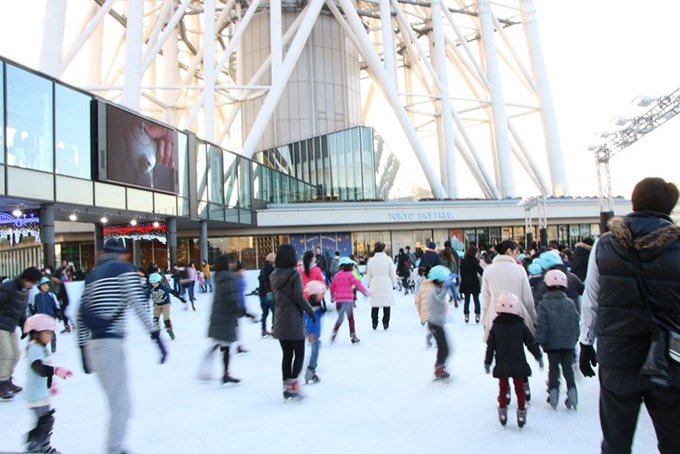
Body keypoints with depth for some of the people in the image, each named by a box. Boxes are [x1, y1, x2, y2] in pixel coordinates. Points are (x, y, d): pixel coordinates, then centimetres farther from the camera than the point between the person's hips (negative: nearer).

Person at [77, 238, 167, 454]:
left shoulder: (93, 274, 20)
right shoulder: (125, 269, 1)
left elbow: (81, 316, 18)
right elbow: (138, 303, -13)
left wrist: (83, 349, 21)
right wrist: (156, 335, -14)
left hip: (93, 345, 7)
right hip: (111, 343, -7)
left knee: (119, 402, 16)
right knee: (121, 404, -1)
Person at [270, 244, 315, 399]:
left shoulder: (274, 275, 4)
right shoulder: (294, 274, -14)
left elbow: (275, 295, 7)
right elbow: (299, 297, -16)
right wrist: (310, 310, -5)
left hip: (280, 320, 6)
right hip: (294, 320, -6)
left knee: (286, 354, 15)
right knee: (299, 354, 5)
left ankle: (286, 385, 19)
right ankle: (293, 384, -3)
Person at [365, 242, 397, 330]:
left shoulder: (371, 260, 2)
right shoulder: (388, 259, -5)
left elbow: (368, 274, 9)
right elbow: (393, 274, 0)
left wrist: (369, 284, 20)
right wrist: (394, 284, 11)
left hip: (375, 285, 2)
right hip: (386, 285, -2)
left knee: (375, 305, 9)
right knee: (386, 305, 6)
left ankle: (374, 323, 12)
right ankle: (385, 323, 8)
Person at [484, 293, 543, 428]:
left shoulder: (495, 327, -4)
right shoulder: (521, 325, -6)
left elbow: (490, 347, -1)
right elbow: (531, 343, 1)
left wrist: (487, 362, 8)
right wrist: (539, 356, 15)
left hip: (502, 366, 1)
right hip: (519, 365, 0)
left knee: (503, 388, 12)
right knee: (519, 388, 12)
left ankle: (502, 413, 18)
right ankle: (521, 413, 18)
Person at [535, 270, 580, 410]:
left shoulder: (544, 304, -10)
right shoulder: (570, 303, -1)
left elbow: (541, 324, -12)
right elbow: (575, 322, 6)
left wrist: (539, 340, -8)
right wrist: (575, 338, 17)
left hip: (552, 343, -2)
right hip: (568, 342, 2)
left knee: (553, 368, 8)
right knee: (568, 368, 10)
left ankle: (553, 391, 9)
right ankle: (571, 391, 7)